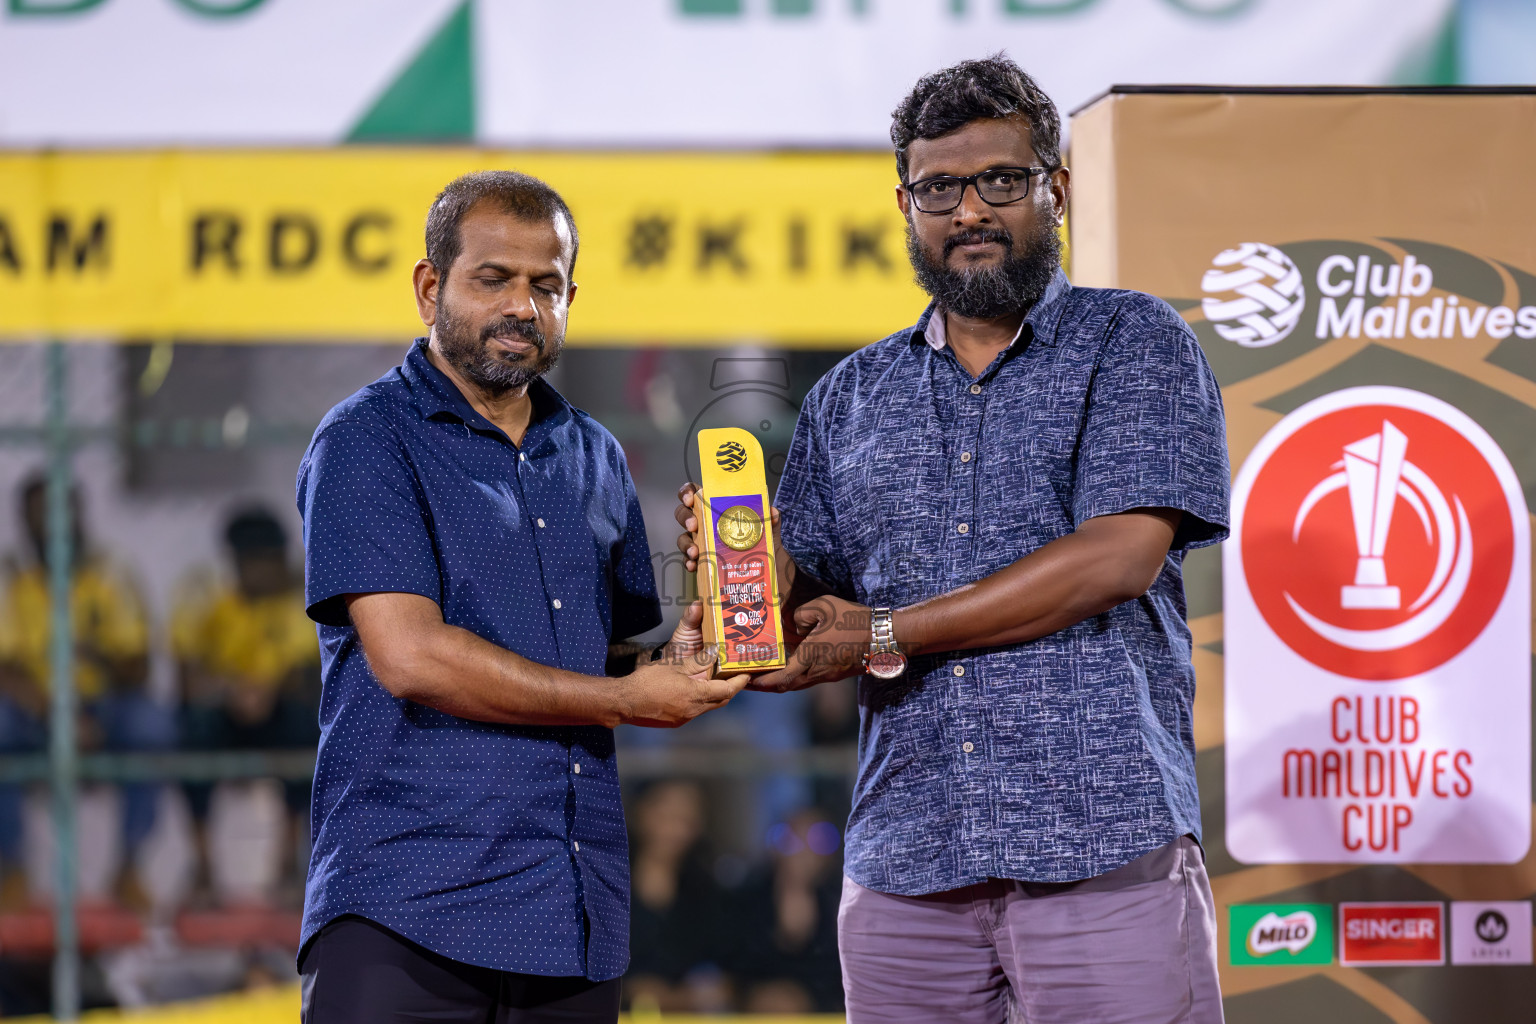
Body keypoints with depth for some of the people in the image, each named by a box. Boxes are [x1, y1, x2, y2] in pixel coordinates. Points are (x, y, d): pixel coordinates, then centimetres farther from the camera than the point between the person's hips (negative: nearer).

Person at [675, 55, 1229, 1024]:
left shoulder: (1134, 343, 3)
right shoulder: (850, 398, 17)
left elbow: (1119, 557, -11)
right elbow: (814, 616, 16)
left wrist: (888, 636, -9)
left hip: (1104, 850, -4)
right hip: (905, 863, 4)